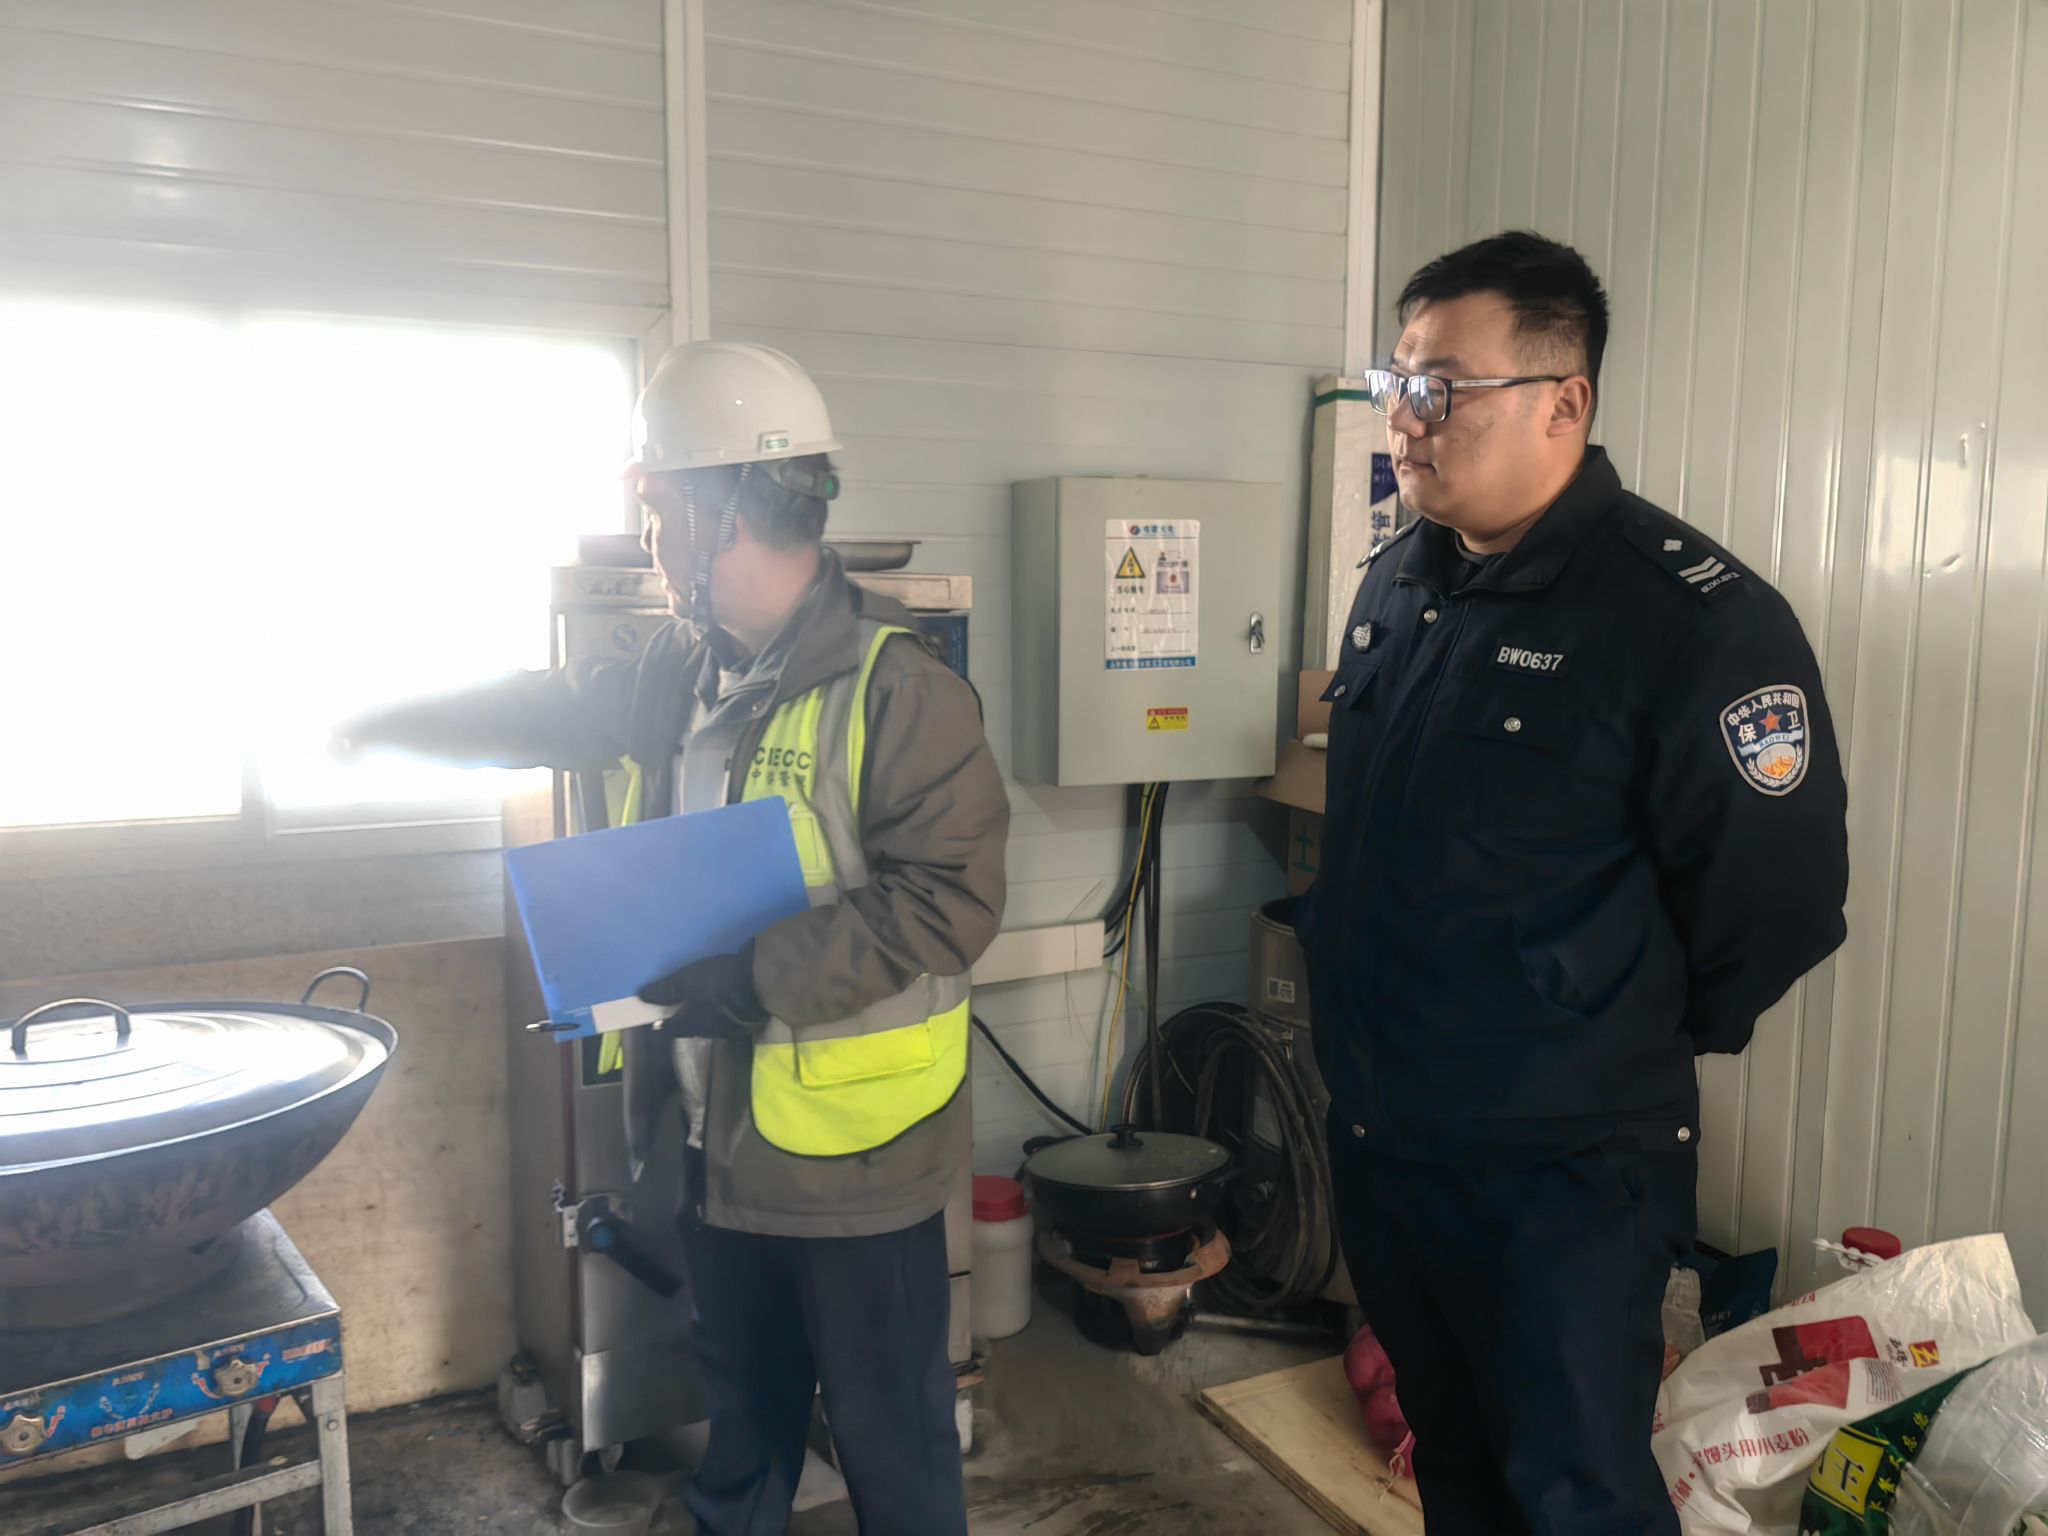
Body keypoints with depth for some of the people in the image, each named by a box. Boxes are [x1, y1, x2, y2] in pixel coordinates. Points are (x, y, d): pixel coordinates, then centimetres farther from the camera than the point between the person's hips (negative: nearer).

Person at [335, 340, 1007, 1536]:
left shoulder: (897, 687, -21)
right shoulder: (683, 667, 5)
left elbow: (951, 899, -25)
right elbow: (556, 712, 22)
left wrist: (756, 978, -25)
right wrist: (382, 723, 31)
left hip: (855, 1145, -7)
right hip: (726, 1131, 8)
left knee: (891, 1427, 11)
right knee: (743, 1405, 27)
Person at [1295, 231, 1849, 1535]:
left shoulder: (1695, 616, -20)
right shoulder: (1397, 582, 5)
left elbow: (1778, 897, -15)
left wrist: (1641, 1043, -2)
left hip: (1562, 1169, -7)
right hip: (1376, 1129, 7)